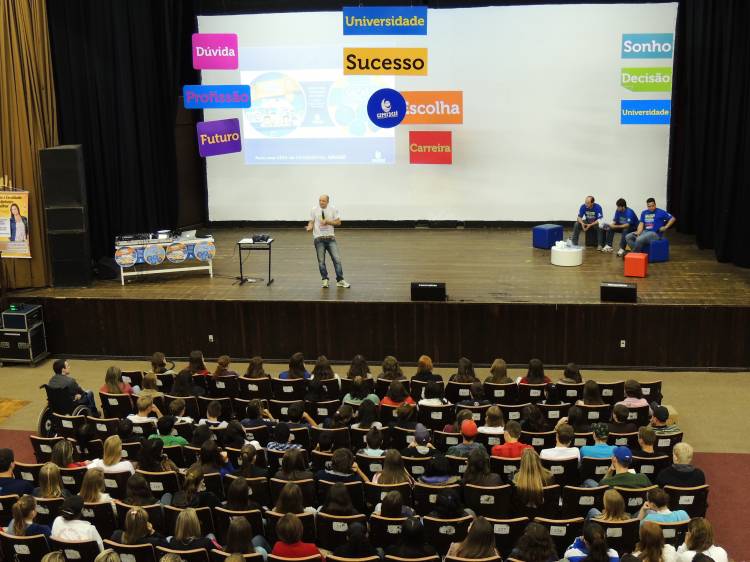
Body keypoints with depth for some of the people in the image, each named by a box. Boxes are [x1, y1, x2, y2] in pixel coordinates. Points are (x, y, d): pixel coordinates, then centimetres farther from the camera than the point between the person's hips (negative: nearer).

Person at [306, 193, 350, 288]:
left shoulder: (333, 209, 1)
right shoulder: (314, 210, 1)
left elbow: (338, 222, 0)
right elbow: (311, 222, 2)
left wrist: (328, 221, -14)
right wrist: (309, 227, -21)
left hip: (330, 238, 0)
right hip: (318, 238, 0)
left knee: (337, 259, -5)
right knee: (321, 261, 3)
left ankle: (340, 280, 1)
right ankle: (325, 280, 16)